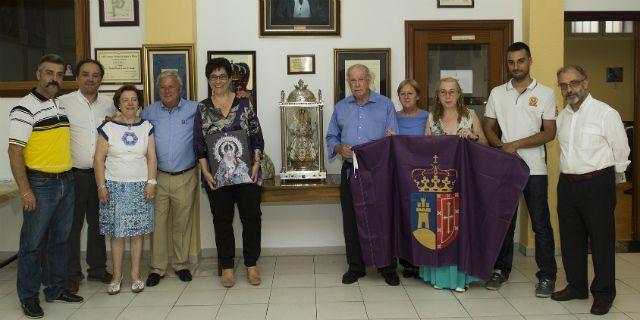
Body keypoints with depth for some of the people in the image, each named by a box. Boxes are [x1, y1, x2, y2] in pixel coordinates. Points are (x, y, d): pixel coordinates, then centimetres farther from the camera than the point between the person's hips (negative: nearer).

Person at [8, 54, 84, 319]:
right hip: (40, 185, -7)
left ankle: (56, 288, 28)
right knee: (32, 243, 3)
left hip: (66, 182, 7)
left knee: (60, 239, 15)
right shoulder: (25, 108, -11)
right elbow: (14, 151, -15)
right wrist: (25, 190, -18)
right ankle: (29, 296, 17)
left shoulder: (62, 105, 12)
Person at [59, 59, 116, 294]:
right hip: (74, 174, -4)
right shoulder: (63, 102, -4)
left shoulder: (109, 104, 9)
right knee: (72, 225, 3)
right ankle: (72, 273, 16)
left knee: (98, 223, 14)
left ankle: (97, 268, 26)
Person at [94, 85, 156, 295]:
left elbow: (152, 157, 6)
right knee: (116, 232, 1)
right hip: (114, 186, -1)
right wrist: (101, 186, -5)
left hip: (140, 186, 1)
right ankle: (117, 276, 11)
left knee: (138, 231, 2)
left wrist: (151, 182, -4)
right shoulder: (108, 128, 1)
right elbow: (99, 159, 1)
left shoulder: (146, 127, 8)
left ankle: (135, 274, 13)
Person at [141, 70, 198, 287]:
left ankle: (181, 265, 24)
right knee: (157, 223, 3)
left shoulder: (194, 110, 0)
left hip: (185, 178, -1)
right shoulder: (149, 112, 6)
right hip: (157, 177, 1)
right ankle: (157, 268, 16)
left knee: (182, 223, 9)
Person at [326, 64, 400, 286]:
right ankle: (355, 267, 19)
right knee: (351, 221, 6)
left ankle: (387, 268, 14)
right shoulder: (340, 108, 12)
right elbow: (331, 137, 15)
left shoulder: (385, 105, 4)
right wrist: (339, 149, -5)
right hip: (350, 171, 3)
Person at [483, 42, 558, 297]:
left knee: (541, 224, 2)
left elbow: (549, 133, -5)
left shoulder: (545, 93, 0)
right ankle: (501, 269, 23)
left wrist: (516, 145, -14)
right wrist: (501, 147, -9)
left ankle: (547, 276, 13)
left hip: (534, 168, -3)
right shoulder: (497, 93, 8)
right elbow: (488, 128, 10)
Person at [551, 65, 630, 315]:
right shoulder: (562, 117, 10)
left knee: (601, 239, 2)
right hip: (567, 183, 6)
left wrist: (609, 181, 6)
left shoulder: (605, 113, -8)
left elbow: (621, 152, -3)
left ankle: (603, 293, 16)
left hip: (597, 184, -6)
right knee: (571, 238, 13)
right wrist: (570, 179, 14)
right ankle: (576, 286, 29)